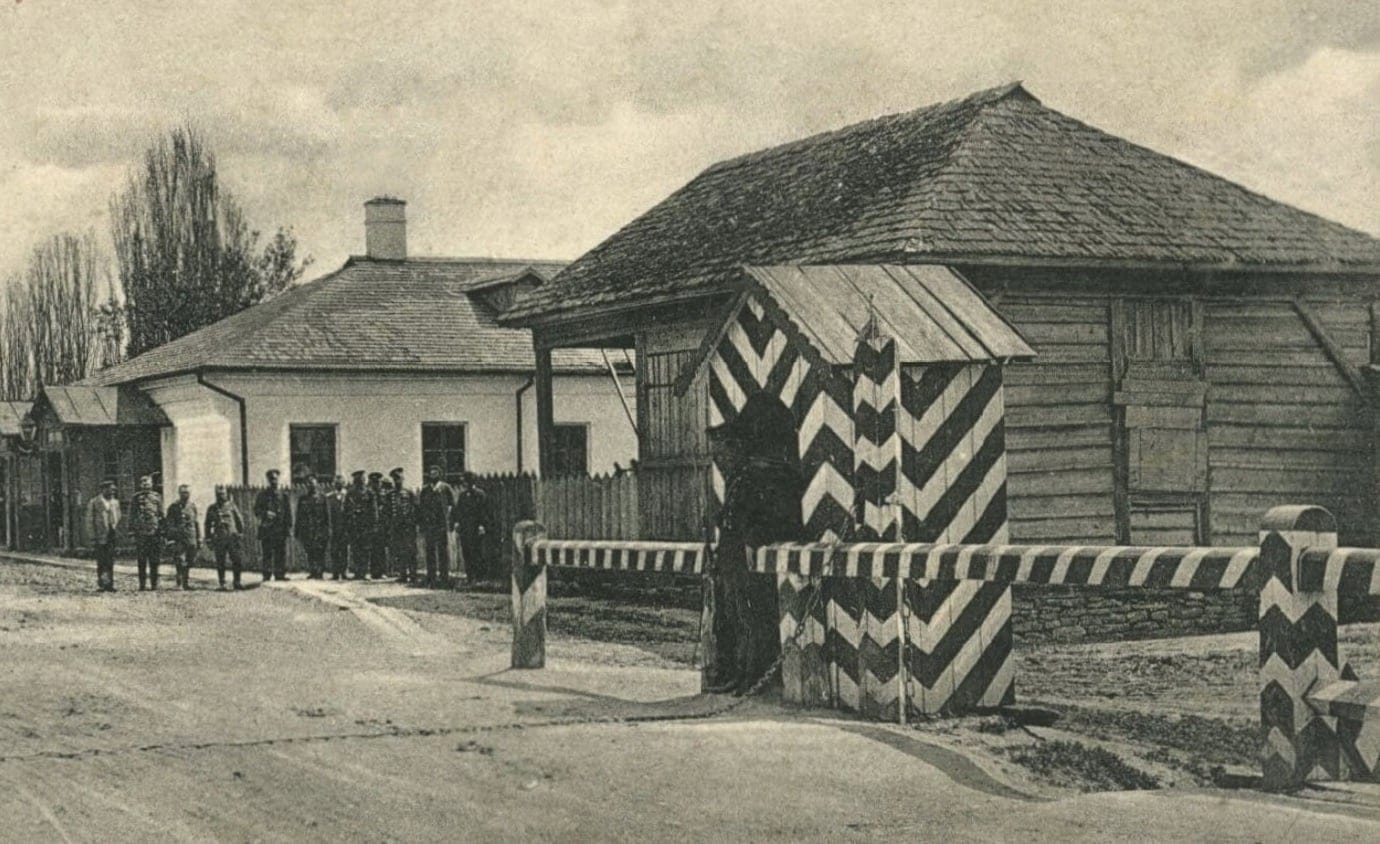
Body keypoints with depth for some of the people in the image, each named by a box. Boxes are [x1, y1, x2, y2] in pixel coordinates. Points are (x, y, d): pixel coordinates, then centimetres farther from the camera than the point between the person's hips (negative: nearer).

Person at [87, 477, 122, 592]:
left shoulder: (115, 502, 13)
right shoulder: (94, 502, -3)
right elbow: (90, 521, -4)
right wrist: (93, 537, -10)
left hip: (112, 536, 5)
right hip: (100, 537, -5)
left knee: (111, 562, 4)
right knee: (101, 562, -2)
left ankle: (109, 584, 8)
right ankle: (100, 585, 3)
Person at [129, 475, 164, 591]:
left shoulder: (156, 497, 9)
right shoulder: (136, 498, 6)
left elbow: (161, 515, 10)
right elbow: (132, 516, 6)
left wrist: (161, 530, 5)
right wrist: (132, 530, -1)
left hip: (155, 532, 1)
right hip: (140, 533, -1)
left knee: (154, 561, 2)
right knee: (142, 561, 1)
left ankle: (154, 583, 8)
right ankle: (142, 584, 5)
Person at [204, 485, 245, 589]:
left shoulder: (231, 506, 6)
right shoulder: (212, 509, 7)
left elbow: (239, 520, 9)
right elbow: (208, 525, 12)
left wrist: (241, 534, 2)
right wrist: (208, 540, 7)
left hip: (232, 537, 0)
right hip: (219, 539, 0)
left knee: (237, 561, -6)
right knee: (220, 563, 2)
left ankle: (237, 582, 3)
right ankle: (222, 584, 9)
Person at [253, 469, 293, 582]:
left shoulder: (284, 494, 9)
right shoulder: (262, 495, 8)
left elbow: (288, 512, 9)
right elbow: (257, 511, 5)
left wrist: (289, 527, 2)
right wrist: (265, 513, -16)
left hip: (281, 529, 1)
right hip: (266, 528, -1)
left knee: (281, 552, 0)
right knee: (267, 553, -2)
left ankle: (281, 574, 6)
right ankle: (267, 575, 1)